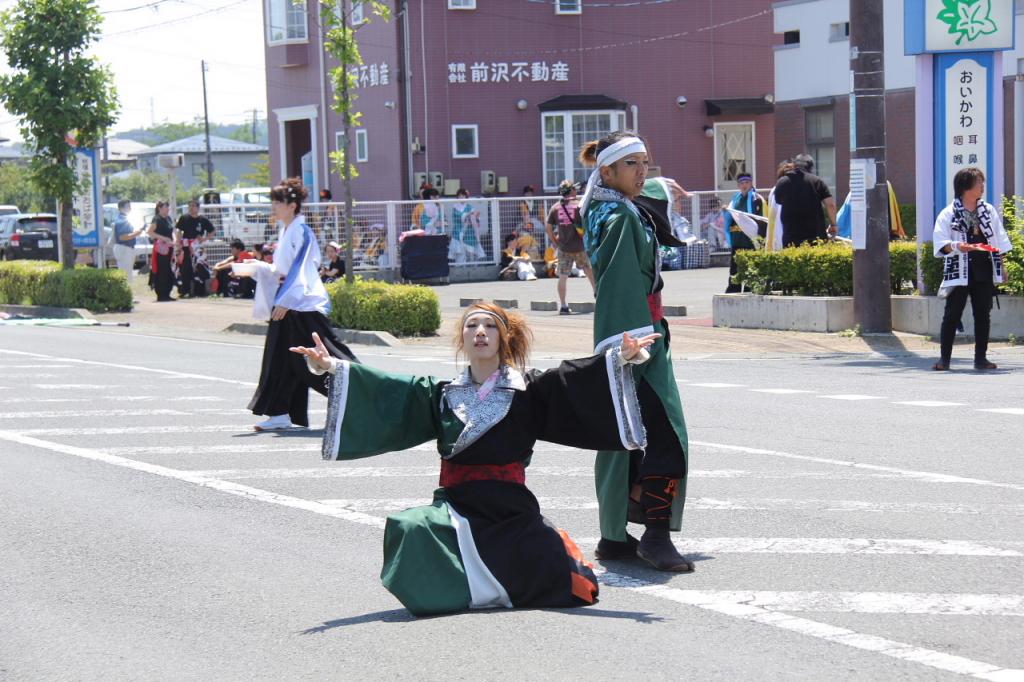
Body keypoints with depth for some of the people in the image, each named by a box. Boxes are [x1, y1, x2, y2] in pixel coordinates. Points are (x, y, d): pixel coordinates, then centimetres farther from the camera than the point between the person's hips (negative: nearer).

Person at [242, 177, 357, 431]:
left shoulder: (301, 232, -13)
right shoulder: (286, 231, 15)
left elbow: (299, 270, -19)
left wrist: (285, 301, -23)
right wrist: (257, 267, 12)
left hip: (305, 304, -10)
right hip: (287, 303, 10)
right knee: (281, 358, 7)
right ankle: (280, 414, 10)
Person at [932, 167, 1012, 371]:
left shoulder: (988, 211, 11)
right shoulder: (948, 214, -4)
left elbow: (998, 239, 15)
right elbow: (940, 242, -10)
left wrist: (1001, 266, 12)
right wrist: (956, 247, -28)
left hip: (984, 271, 4)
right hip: (959, 272, -4)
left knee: (983, 315, 5)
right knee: (952, 315, -4)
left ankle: (981, 358, 12)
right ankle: (944, 358, 1)